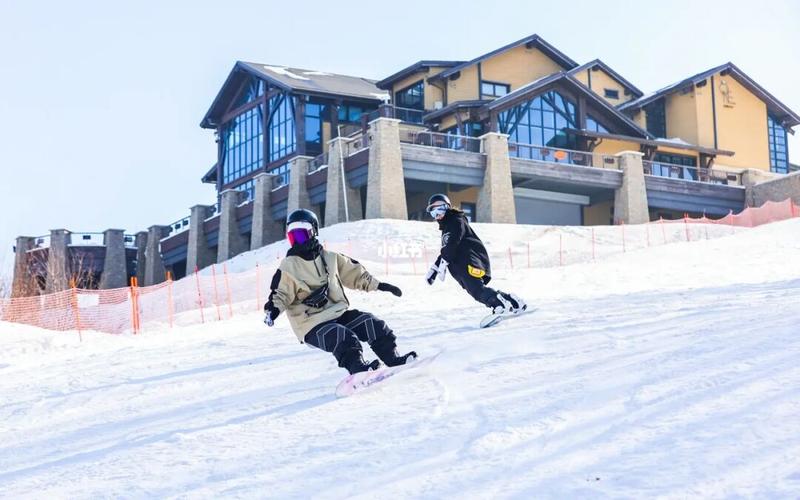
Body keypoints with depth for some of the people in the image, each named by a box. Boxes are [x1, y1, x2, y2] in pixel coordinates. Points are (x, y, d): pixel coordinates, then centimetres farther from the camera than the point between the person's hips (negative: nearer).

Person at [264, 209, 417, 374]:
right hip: (313, 324, -5)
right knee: (343, 337, -31)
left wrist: (377, 285, 18)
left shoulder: (329, 258, 10)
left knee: (371, 323, -10)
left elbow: (353, 272, 19)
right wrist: (273, 309, -26)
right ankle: (357, 367, -40)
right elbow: (281, 294, -5)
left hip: (338, 312, 5)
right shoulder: (288, 267, -2)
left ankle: (392, 358, -5)